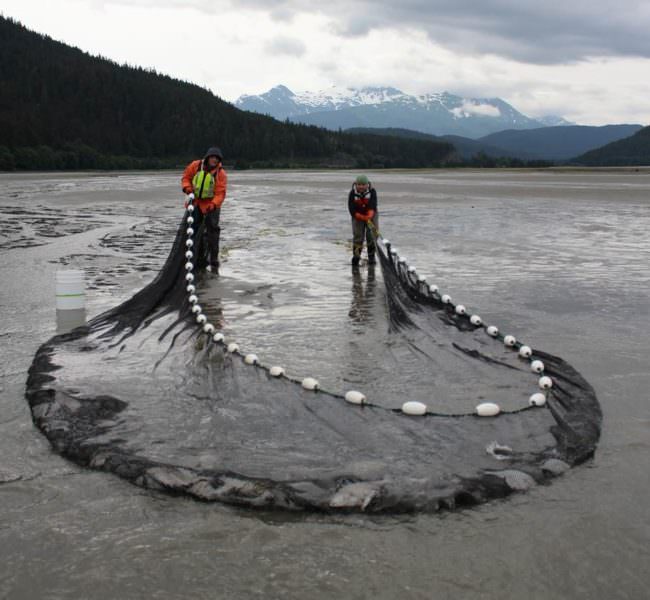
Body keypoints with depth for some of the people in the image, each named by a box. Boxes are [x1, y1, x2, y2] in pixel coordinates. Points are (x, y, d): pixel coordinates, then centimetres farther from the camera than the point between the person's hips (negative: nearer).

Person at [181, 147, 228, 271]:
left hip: (211, 206, -3)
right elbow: (186, 177, 6)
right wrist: (188, 190, -13)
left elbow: (220, 193, -18)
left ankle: (213, 262, 1)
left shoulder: (221, 173, -13)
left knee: (212, 232, -5)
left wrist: (212, 205, -34)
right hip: (195, 203, 3)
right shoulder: (195, 166, -6)